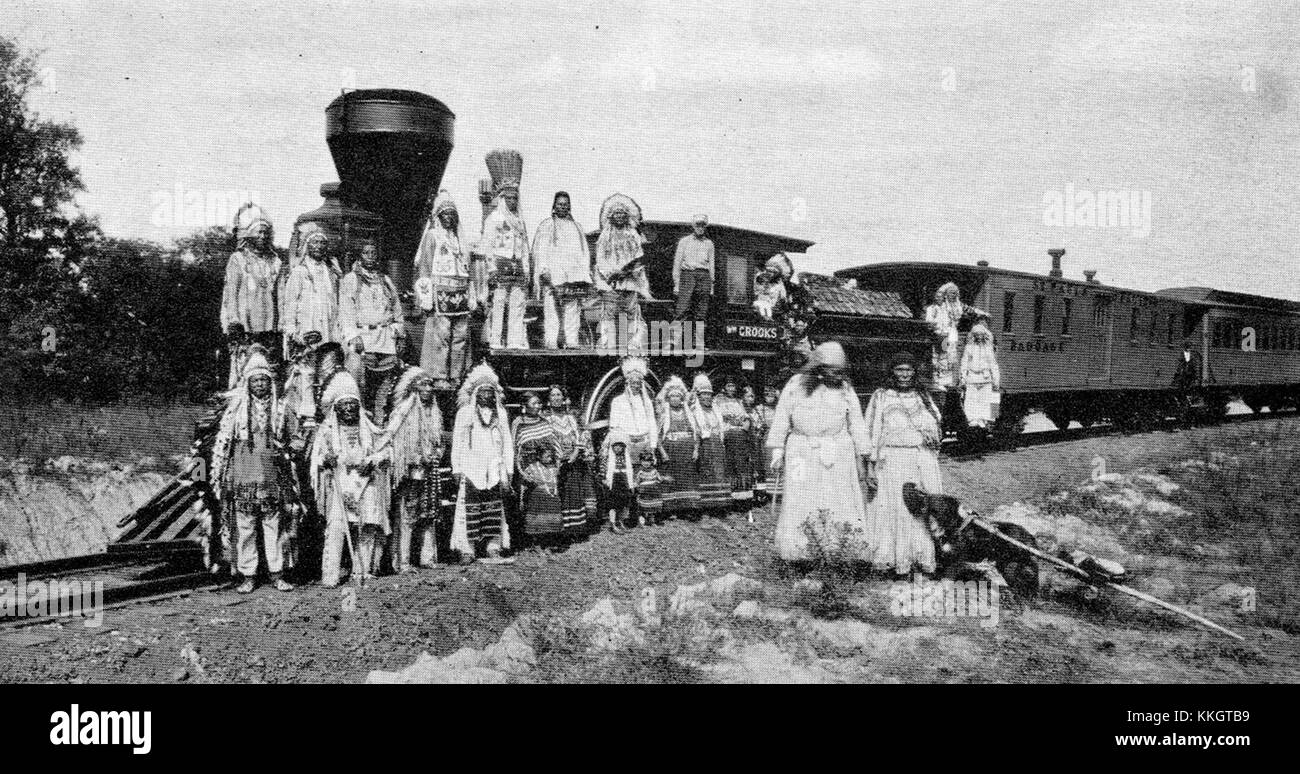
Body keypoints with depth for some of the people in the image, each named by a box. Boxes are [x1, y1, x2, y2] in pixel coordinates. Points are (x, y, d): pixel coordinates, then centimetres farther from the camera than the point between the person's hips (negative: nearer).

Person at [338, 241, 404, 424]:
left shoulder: (385, 281, 21)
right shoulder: (350, 280, 7)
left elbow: (397, 309, 24)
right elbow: (345, 311, -2)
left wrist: (398, 334, 15)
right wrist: (353, 336, -14)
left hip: (386, 338, 4)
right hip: (361, 335, -4)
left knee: (386, 378, -3)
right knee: (357, 372, -23)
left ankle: (379, 420, 2)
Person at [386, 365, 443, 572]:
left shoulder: (435, 413, 14)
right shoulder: (403, 412, -6)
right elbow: (392, 441, -10)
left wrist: (436, 456, 8)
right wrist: (413, 462, -14)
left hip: (429, 472, 6)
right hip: (409, 471, -6)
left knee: (429, 514, 8)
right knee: (406, 515, -6)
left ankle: (427, 556, 15)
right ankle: (402, 560, -3)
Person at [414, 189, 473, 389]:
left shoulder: (458, 238, 21)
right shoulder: (432, 236, 4)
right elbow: (424, 266, -2)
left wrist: (470, 296, 15)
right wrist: (427, 295, -11)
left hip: (460, 293, 6)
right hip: (440, 290, -6)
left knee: (461, 336, 3)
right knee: (440, 335, -9)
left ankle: (457, 377, 8)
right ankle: (439, 378, -8)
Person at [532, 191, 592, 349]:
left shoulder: (576, 227, 23)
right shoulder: (546, 225, 11)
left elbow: (584, 251, 22)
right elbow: (540, 249, 2)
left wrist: (586, 272, 11)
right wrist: (543, 269, -11)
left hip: (574, 273, 3)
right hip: (553, 273, -3)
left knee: (573, 308, -6)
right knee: (552, 309, -11)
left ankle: (571, 341, -6)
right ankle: (551, 341, -13)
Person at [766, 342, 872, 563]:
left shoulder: (845, 389, 9)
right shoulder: (797, 385, 3)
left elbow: (856, 423, 13)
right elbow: (781, 417, 6)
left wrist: (864, 452, 10)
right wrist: (777, 449, 2)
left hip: (837, 453, 1)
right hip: (802, 452, -1)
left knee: (842, 502, 0)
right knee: (798, 501, -2)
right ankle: (795, 551, 4)